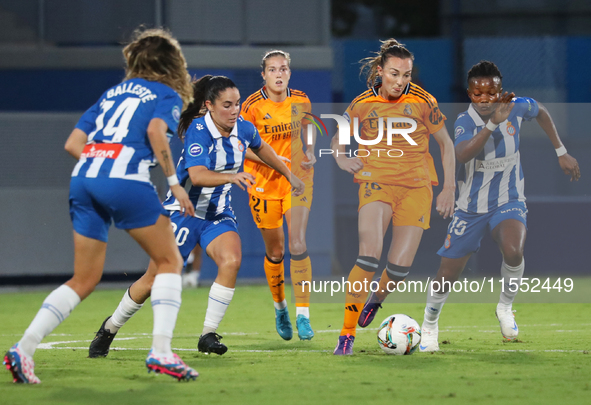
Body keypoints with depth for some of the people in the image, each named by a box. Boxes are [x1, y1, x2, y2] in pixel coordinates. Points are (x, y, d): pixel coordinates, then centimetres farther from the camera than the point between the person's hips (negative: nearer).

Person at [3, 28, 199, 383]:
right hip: (126, 180, -6)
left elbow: (73, 144, 18)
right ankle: (161, 351, -2)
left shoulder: (113, 93, 26)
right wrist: (173, 181, -8)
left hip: (83, 179, 6)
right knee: (169, 261, 11)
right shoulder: (168, 95, 11)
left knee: (85, 280, 12)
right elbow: (155, 131, -12)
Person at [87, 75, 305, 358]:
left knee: (231, 261, -25)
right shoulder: (198, 130, -22)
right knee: (155, 279, -2)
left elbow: (261, 149, 21)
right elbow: (197, 175, -36)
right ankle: (110, 328, 22)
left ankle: (208, 336, -15)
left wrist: (289, 176, 30)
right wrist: (231, 176, -52)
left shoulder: (243, 128, -3)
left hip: (218, 214, 5)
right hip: (184, 210, -5)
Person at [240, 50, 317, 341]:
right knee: (275, 252, 7)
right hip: (264, 183, -1)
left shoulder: (301, 101, 0)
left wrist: (310, 151, 1)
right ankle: (279, 306, 33)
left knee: (298, 243, -15)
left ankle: (302, 315, -16)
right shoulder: (253, 106, -10)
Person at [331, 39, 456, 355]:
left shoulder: (421, 101, -3)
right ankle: (347, 333, -16)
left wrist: (448, 188, 2)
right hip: (376, 184, -1)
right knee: (369, 254, -23)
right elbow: (338, 138, 14)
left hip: (416, 187, 1)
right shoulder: (363, 104, -2)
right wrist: (342, 159, -8)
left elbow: (445, 143, 7)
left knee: (401, 265, -8)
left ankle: (376, 299, 29)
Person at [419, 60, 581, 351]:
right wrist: (493, 122, -50)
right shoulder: (465, 122, -20)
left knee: (513, 251, -32)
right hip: (471, 206, -1)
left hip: (508, 201, 1)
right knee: (447, 275, 4)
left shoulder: (516, 108, -11)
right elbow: (462, 154, -43)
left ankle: (505, 307, -3)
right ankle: (429, 324, 34)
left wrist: (561, 153, 13)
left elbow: (541, 112, 14)